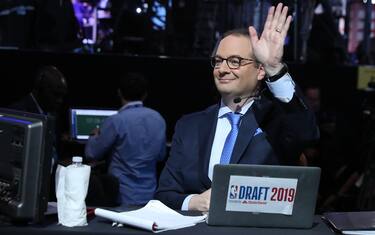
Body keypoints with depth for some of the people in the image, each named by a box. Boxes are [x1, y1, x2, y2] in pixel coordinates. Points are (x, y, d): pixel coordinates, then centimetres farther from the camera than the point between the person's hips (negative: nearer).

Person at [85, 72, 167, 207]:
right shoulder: (158, 119, 2)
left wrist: (95, 136, 20)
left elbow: (92, 153, -2)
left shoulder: (115, 122, -16)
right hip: (150, 196, 5)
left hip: (122, 199, -5)